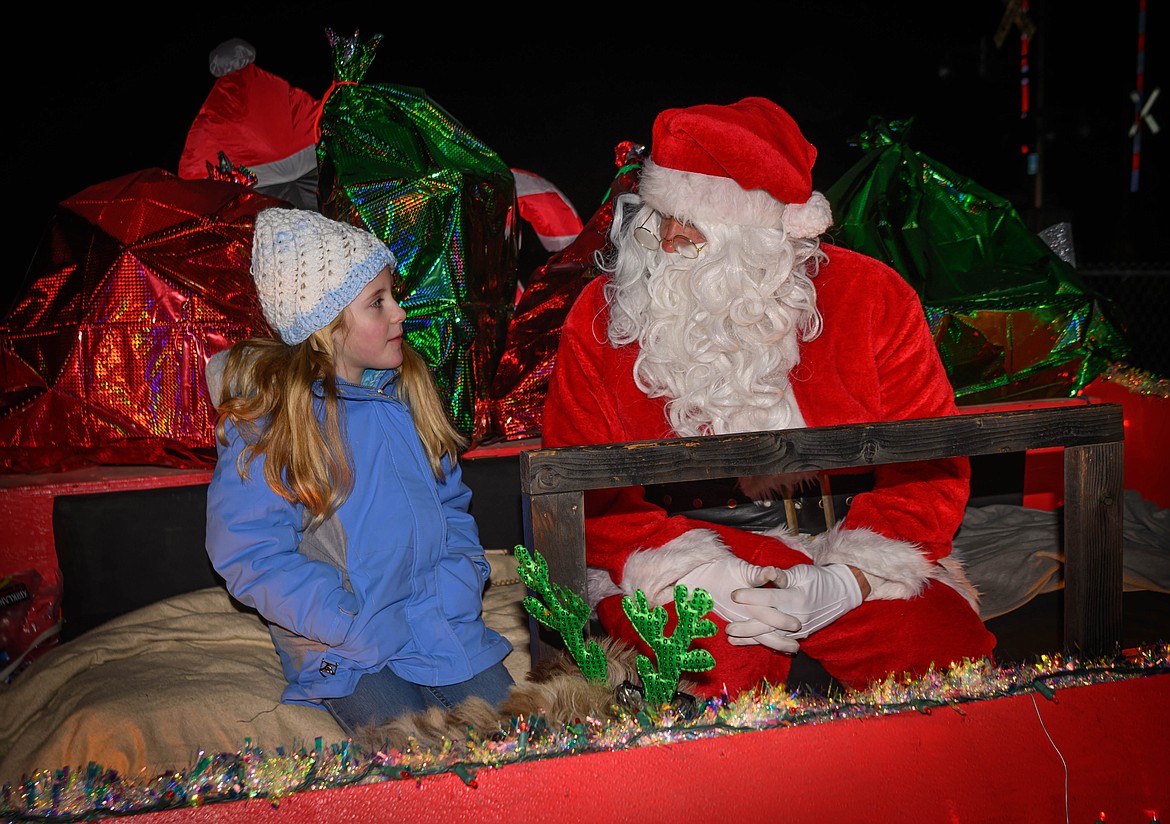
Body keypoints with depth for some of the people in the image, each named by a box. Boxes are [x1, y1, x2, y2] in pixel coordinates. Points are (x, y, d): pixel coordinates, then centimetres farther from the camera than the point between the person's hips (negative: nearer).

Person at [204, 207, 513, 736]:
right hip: (346, 651, -4)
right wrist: (371, 632, -19)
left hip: (442, 625, 5)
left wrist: (455, 592, -6)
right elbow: (253, 558, -13)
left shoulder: (407, 384, 5)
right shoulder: (264, 414, -12)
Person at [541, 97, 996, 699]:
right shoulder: (602, 316, -3)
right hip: (678, 567, -1)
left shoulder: (871, 298, -3)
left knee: (939, 644, -20)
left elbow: (927, 468, 0)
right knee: (722, 663, -31)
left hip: (844, 555, 2)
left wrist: (848, 578, -16)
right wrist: (695, 572, -19)